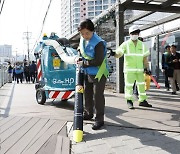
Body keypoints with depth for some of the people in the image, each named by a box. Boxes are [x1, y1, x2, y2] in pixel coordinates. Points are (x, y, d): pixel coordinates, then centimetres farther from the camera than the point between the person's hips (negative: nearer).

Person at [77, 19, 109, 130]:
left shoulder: (98, 43, -22)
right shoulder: (82, 40, 3)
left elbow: (98, 61, -26)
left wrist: (84, 64, -21)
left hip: (98, 74, -8)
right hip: (87, 73, 8)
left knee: (98, 96, -5)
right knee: (87, 94, 18)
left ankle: (99, 120, 7)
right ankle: (88, 113, 37)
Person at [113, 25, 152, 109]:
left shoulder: (142, 45, 9)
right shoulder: (125, 44, -2)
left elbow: (145, 57, 12)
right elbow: (118, 54, -10)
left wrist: (147, 68, 6)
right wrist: (113, 54, -32)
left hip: (140, 69, 4)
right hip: (129, 69, -4)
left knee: (141, 85, 9)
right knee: (129, 85, -3)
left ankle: (142, 101, 22)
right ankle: (129, 101, 9)